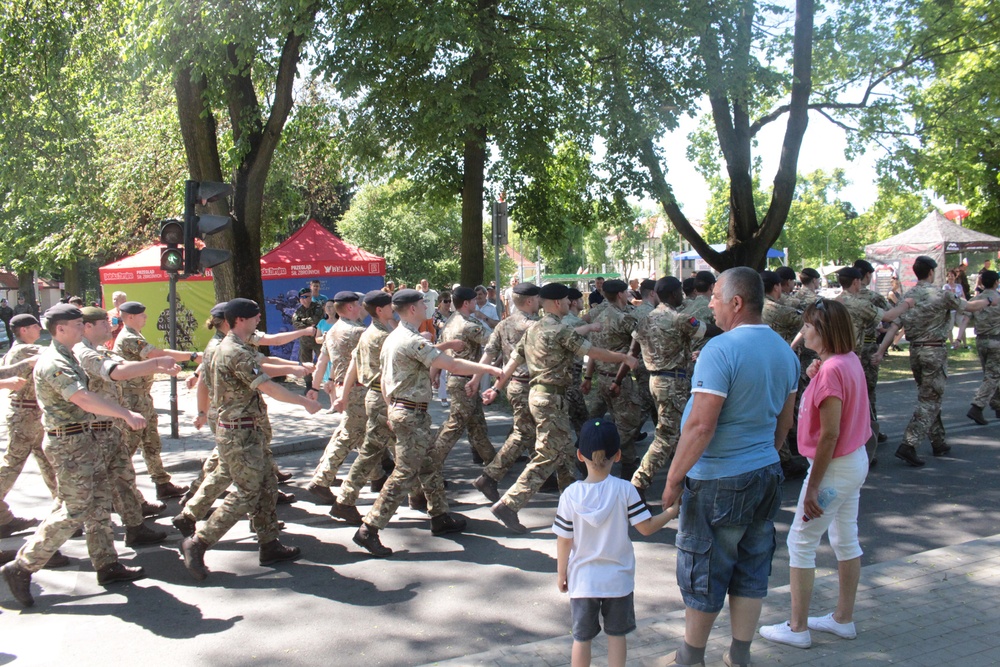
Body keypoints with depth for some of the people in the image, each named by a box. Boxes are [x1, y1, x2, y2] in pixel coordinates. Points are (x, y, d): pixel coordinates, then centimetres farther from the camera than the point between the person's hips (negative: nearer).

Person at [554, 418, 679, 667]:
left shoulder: (571, 494, -12)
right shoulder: (624, 490, -13)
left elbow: (564, 540, -7)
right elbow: (646, 527, -10)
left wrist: (561, 573, 7)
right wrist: (671, 512, 7)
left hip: (582, 580, 0)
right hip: (618, 579, 0)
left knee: (581, 637, 13)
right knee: (616, 634, 16)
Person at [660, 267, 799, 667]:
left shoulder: (721, 350, -20)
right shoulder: (784, 350, 6)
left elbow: (701, 426, -23)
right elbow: (784, 421, 14)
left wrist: (674, 478, -15)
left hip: (718, 482, -8)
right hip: (766, 476, 8)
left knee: (703, 573, 8)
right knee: (751, 570, 15)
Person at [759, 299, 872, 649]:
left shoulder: (831, 370, -24)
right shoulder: (849, 359, 3)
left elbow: (829, 435, -25)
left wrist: (812, 488, -21)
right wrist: (816, 378, 1)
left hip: (835, 467, -10)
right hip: (856, 461, 10)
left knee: (801, 543, 1)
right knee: (846, 539, 17)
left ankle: (797, 628, 10)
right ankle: (843, 619, 30)